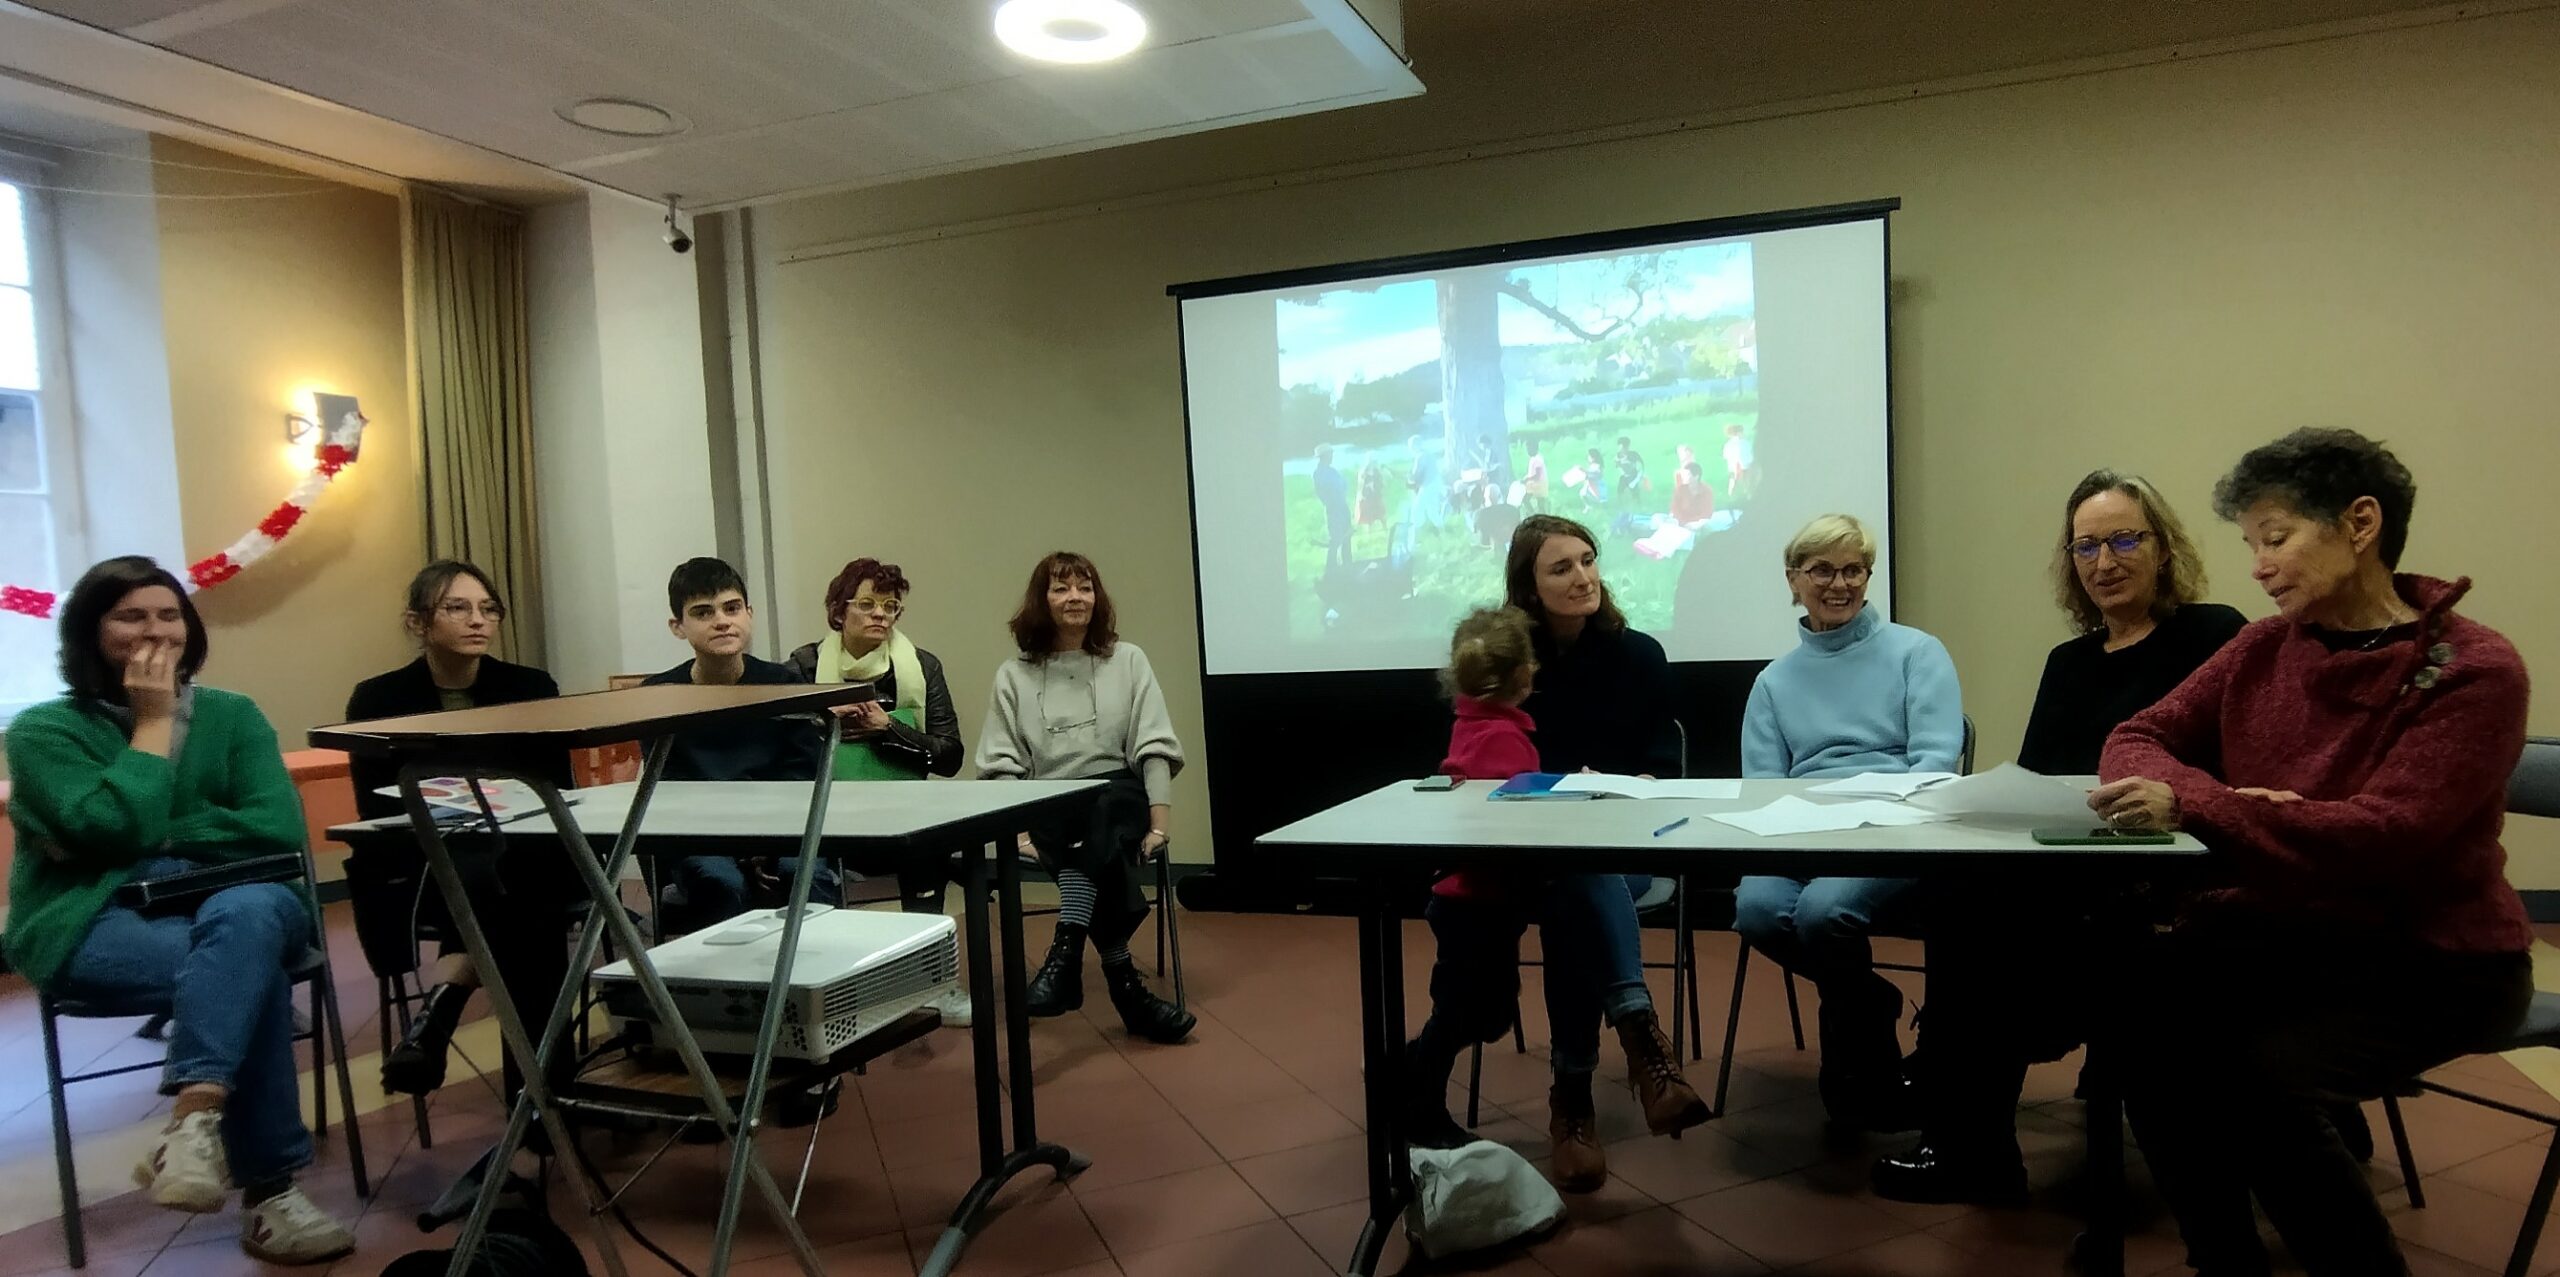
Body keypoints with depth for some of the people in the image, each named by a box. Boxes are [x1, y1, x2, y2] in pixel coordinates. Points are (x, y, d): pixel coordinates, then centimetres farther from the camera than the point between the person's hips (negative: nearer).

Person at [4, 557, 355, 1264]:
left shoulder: (233, 714, 10)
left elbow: (279, 828, -3)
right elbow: (114, 828, -15)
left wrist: (155, 840, -9)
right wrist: (153, 721, -7)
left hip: (237, 904, 2)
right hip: (95, 923, -2)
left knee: (249, 914, -37)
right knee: (252, 973, -34)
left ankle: (194, 1122, -47)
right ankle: (270, 1192, -32)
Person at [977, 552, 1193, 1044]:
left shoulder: (1128, 659, 10)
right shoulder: (1013, 675, 11)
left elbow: (1154, 748, 3)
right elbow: (1002, 764, 5)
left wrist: (1159, 823, -8)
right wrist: (1017, 830, -11)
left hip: (1118, 795, 0)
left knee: (1098, 824, -37)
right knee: (1101, 851, -34)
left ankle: (1066, 952, -45)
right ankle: (1125, 984, -35)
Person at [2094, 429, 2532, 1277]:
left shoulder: (2471, 670, -12)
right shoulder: (2263, 649, 3)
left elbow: (2383, 835, -24)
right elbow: (2137, 740, 5)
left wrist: (2194, 807, -35)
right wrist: (2223, 798, -16)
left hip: (2428, 960, -4)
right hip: (2274, 929, 5)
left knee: (2257, 1072, -29)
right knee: (2137, 1017, -24)